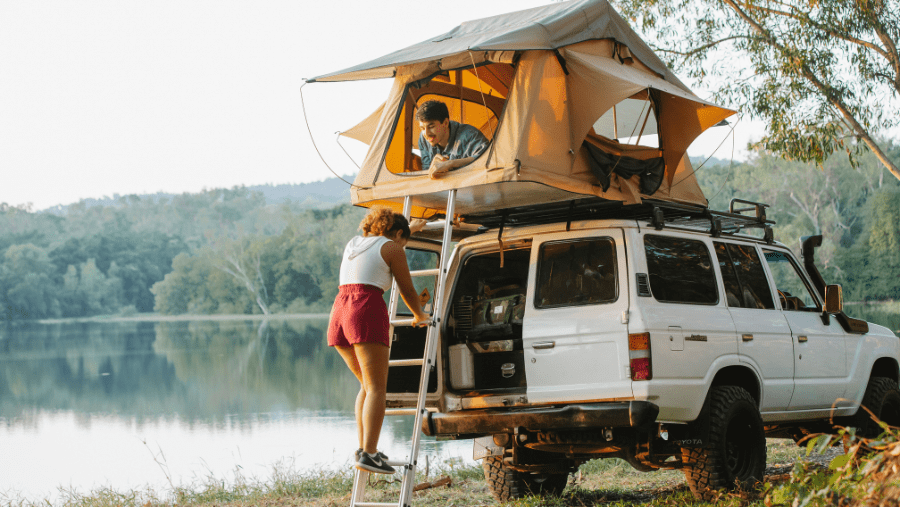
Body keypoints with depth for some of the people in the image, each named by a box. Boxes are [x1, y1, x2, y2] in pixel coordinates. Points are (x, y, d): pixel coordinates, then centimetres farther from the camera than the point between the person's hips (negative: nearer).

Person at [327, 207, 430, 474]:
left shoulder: (354, 244, 26)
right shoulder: (392, 248, 5)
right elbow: (408, 292, 8)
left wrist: (410, 228, 64)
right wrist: (420, 316, 28)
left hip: (339, 312, 7)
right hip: (367, 313, -7)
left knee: (368, 384, 17)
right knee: (377, 388, -9)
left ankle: (364, 447, 10)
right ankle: (368, 454, -20)